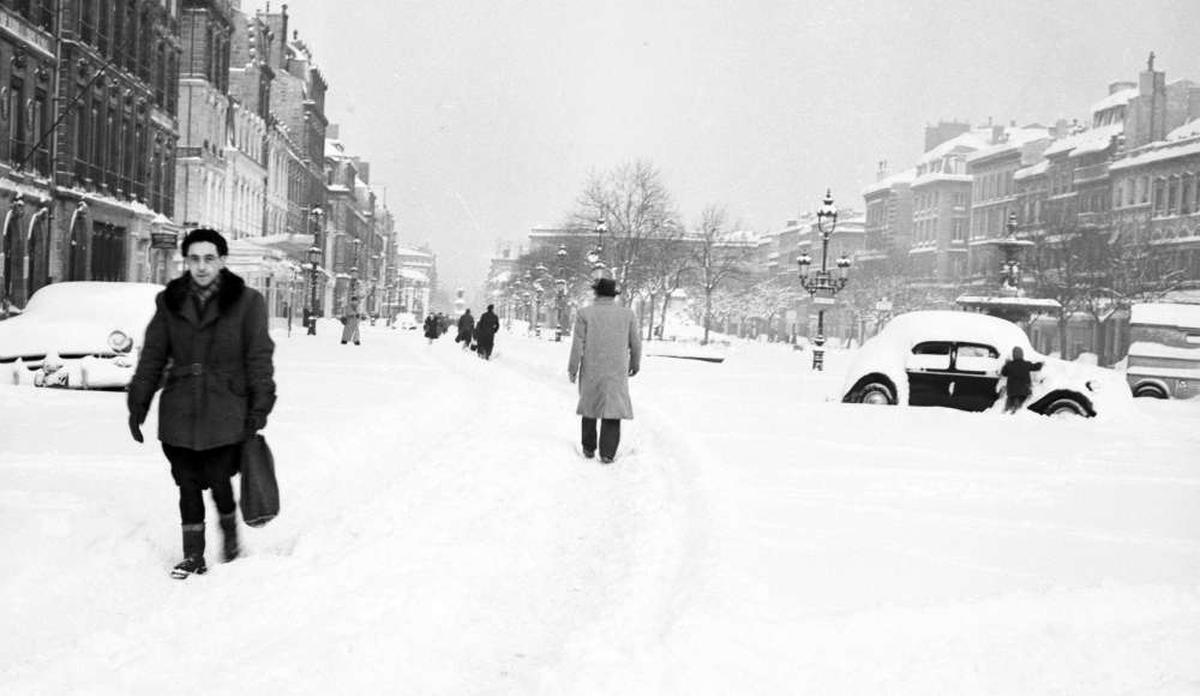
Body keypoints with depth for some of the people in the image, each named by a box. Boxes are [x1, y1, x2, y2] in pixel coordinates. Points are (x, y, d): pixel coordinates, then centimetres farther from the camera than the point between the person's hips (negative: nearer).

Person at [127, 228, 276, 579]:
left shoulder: (246, 302, -3)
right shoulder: (170, 302, 6)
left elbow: (259, 359, -2)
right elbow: (152, 357, 11)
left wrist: (259, 408, -6)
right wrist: (138, 404, 8)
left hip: (225, 413, -3)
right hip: (179, 414, 3)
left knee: (219, 481, -3)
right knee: (188, 485, 6)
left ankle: (229, 530, 28)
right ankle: (193, 555, 19)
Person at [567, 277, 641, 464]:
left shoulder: (585, 313, -5)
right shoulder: (627, 314, -1)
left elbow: (578, 344, -7)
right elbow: (635, 343, 5)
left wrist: (572, 369, 2)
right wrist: (635, 364, 21)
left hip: (590, 371, 0)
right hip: (616, 371, 0)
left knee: (589, 406, 16)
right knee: (612, 409, 1)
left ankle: (589, 449, 21)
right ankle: (607, 453, -6)